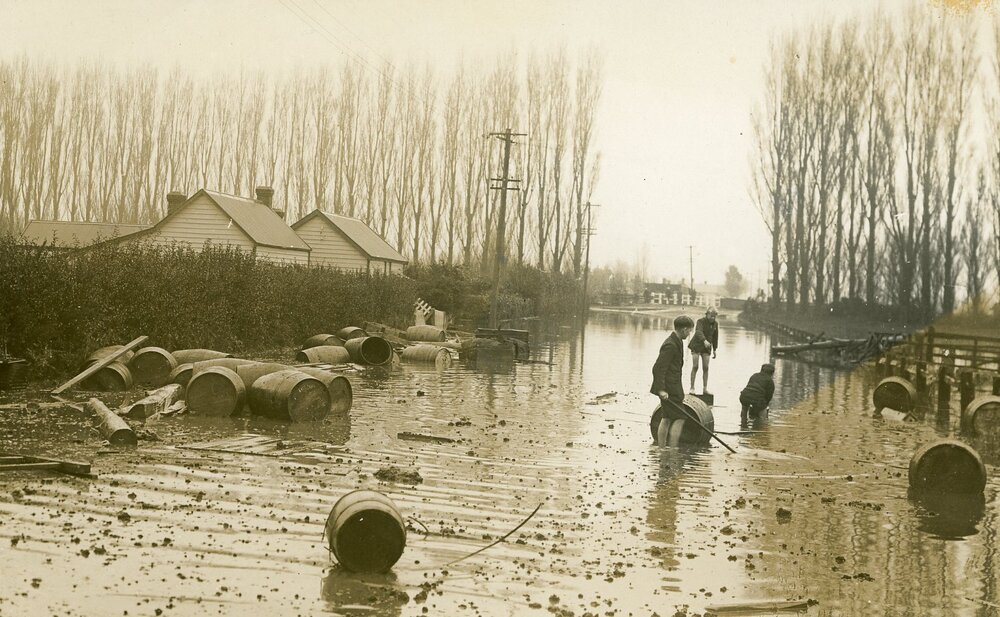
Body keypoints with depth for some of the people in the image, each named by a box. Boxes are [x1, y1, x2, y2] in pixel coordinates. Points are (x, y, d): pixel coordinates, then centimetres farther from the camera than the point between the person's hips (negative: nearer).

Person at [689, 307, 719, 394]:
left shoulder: (715, 323, 4)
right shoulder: (701, 321, -15)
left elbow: (715, 337, 13)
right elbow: (698, 332, -33)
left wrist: (714, 349, 13)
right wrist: (704, 341, -50)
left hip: (706, 348, 5)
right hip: (697, 346, -4)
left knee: (706, 368, 1)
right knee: (695, 367, -7)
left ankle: (705, 388, 6)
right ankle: (692, 388, -3)